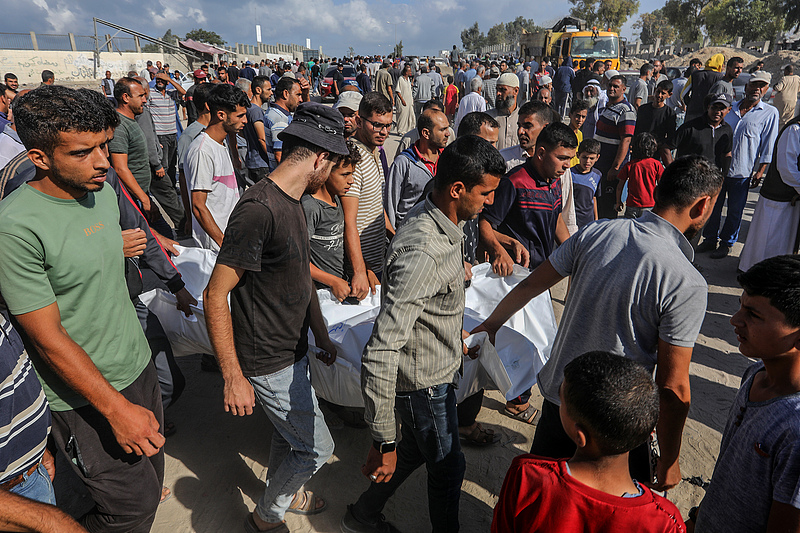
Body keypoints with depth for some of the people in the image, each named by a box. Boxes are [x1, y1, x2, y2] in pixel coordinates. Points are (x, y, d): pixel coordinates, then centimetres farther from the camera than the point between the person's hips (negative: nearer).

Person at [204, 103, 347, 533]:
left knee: (288, 433, 26)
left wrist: (321, 336, 20)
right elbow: (215, 296, -25)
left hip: (292, 351, 9)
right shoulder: (258, 209, -27)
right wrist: (233, 377, -22)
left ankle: (282, 494, 52)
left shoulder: (291, 202, 5)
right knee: (315, 448, 6)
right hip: (268, 363, -9)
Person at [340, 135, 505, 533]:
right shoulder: (421, 253, -36)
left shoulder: (442, 220, -4)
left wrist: (454, 335, 29)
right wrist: (382, 443, -31)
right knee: (448, 467, 16)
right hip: (424, 381, -9)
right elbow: (380, 354, -37)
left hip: (437, 364, 9)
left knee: (414, 450, 28)